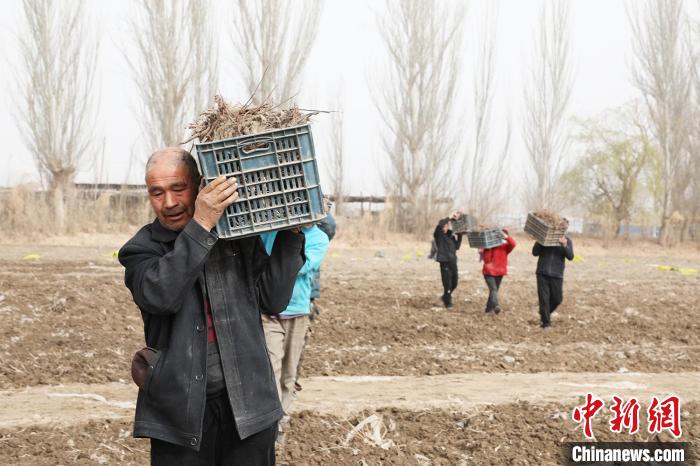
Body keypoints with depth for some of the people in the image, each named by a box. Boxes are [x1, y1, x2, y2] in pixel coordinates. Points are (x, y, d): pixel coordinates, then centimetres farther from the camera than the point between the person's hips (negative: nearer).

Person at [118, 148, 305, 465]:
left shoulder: (240, 237, 7)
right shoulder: (141, 250, 0)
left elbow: (273, 300, 3)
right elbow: (158, 295, -21)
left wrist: (291, 235, -4)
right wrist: (201, 225, -23)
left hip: (247, 401, 2)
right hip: (181, 408, -2)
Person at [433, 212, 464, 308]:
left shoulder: (451, 236, 13)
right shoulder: (438, 235, -3)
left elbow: (457, 246, 13)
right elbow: (439, 225, -22)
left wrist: (459, 237, 4)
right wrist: (450, 217, -18)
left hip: (453, 261, 6)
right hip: (444, 262, -6)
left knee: (454, 283, 12)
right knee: (447, 283, -6)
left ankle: (446, 297, 34)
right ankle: (448, 302, 7)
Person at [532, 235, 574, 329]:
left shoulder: (566, 240, 5)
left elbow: (570, 256, -6)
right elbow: (535, 252, -1)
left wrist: (564, 246, -23)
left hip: (557, 275, 1)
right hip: (542, 274, -1)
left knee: (557, 299, 8)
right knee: (543, 299, -3)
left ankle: (545, 314, 33)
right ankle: (546, 322, 6)